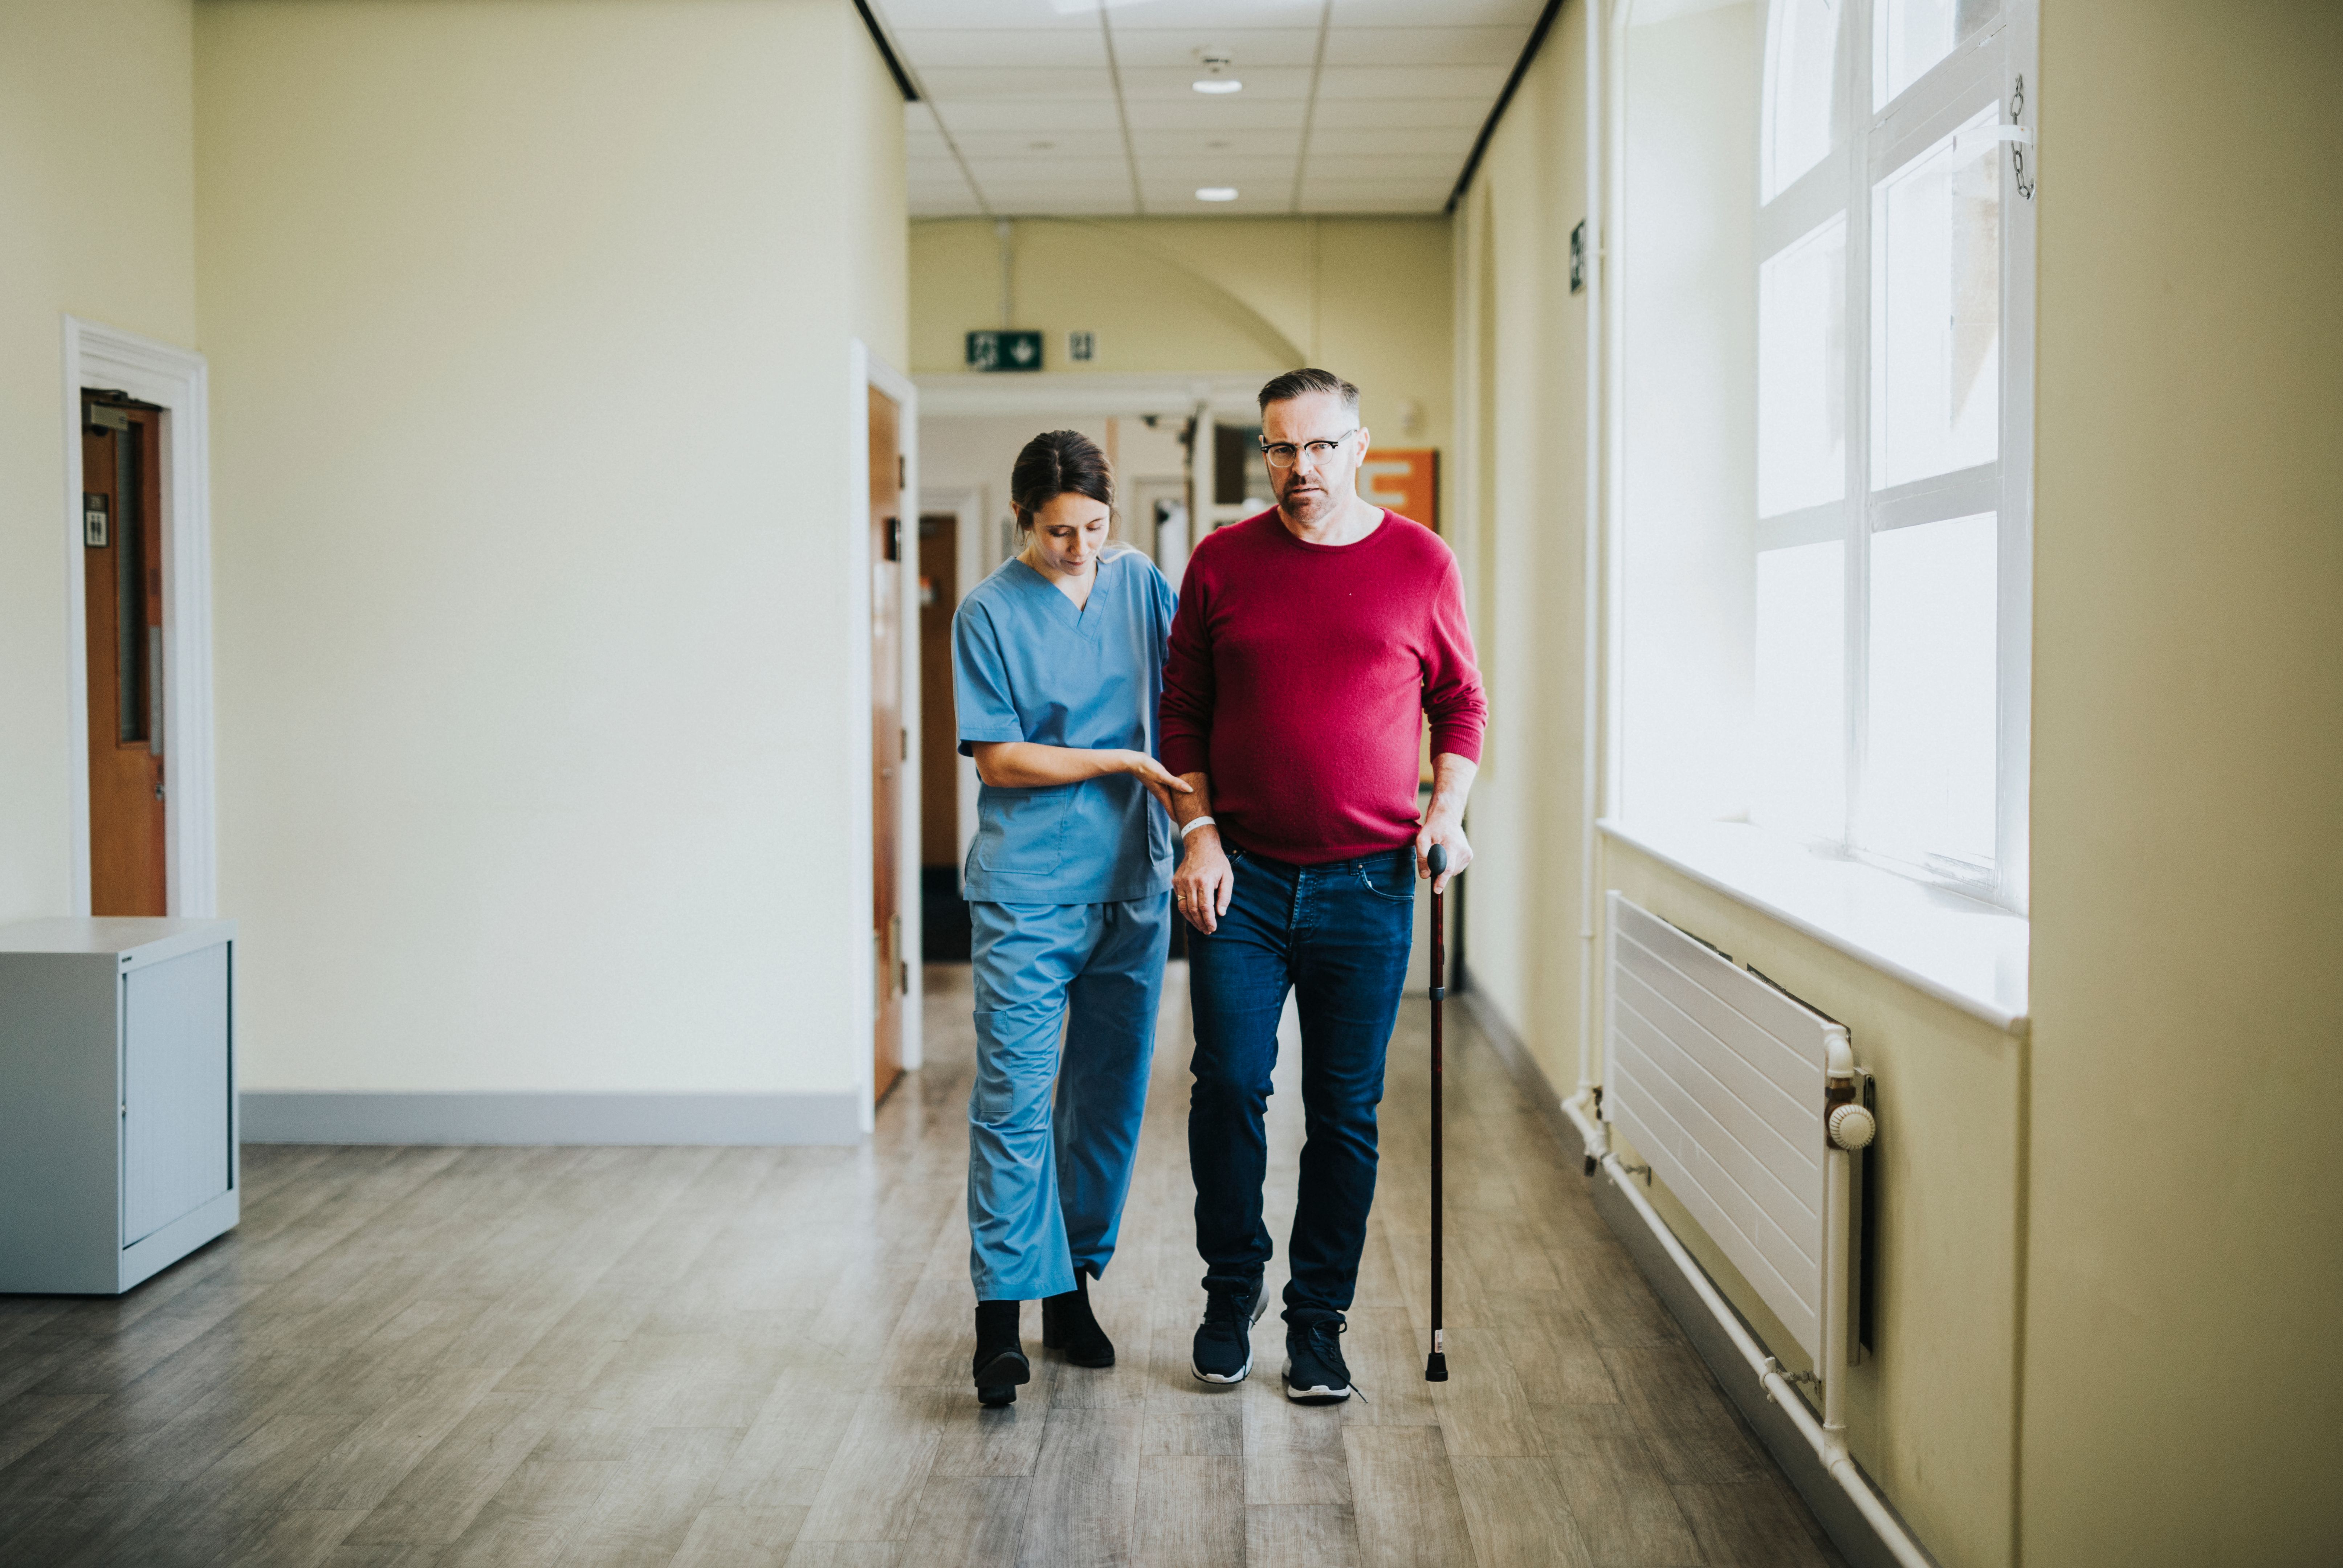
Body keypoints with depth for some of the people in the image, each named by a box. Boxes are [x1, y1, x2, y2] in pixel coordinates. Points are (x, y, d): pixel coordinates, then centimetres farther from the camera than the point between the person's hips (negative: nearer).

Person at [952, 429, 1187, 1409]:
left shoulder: (1140, 583, 8)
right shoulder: (990, 612, -4)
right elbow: (997, 758, -7)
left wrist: (1199, 803, -2)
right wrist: (1124, 761, -12)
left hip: (1132, 885, 4)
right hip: (1027, 893, -4)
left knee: (1111, 1096, 10)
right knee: (1014, 1098, -8)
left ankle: (1073, 1284, 23)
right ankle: (1001, 1311, -2)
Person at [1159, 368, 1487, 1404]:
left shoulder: (1420, 563, 3)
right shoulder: (1221, 563, 4)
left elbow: (1461, 703, 11)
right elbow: (1183, 710, 8)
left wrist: (1448, 809, -4)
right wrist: (1199, 833, -2)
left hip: (1367, 883, 0)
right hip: (1241, 876, 0)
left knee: (1346, 1111, 5)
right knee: (1229, 1085, -2)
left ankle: (1319, 1319, 18)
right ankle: (1231, 1291, 20)